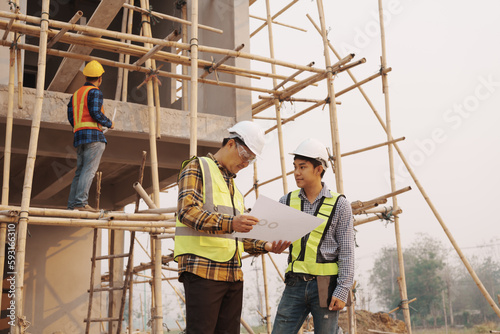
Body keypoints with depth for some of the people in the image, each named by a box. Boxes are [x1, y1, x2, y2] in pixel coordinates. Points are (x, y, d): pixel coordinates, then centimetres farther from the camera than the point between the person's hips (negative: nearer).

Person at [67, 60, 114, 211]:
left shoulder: (75, 94, 23)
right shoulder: (94, 92, -1)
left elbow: (71, 118, 17)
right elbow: (95, 112, -13)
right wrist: (109, 123, 2)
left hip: (79, 136, 8)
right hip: (93, 134, -8)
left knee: (80, 171, 8)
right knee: (89, 170, -13)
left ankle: (71, 204, 3)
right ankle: (81, 202, -21)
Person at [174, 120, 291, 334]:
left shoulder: (233, 186, 26)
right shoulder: (197, 167, 2)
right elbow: (187, 211, -15)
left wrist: (266, 246, 8)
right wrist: (229, 224, -28)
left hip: (233, 274, 8)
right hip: (203, 269, -7)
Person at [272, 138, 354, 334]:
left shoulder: (339, 205, -1)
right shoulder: (287, 202, 8)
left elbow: (347, 252, -2)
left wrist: (342, 290, -9)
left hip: (326, 286, -3)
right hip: (295, 284, 3)